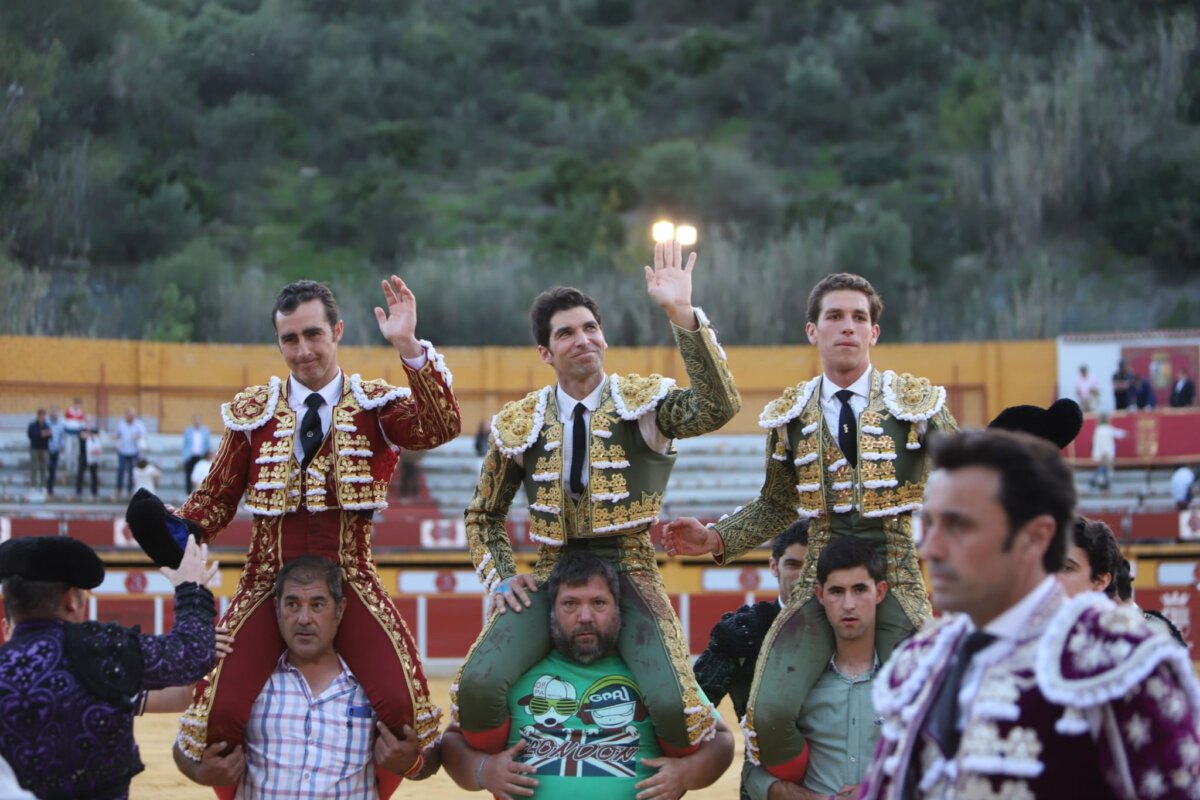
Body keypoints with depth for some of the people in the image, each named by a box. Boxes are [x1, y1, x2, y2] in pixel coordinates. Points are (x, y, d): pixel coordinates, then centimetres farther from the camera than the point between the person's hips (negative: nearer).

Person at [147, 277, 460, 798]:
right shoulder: (252, 413, 9)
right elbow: (217, 496, 10)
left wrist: (409, 346, -26)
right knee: (222, 710, -17)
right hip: (268, 583, 1)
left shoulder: (376, 406, 3)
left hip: (351, 583, -1)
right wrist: (175, 535, -11)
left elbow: (441, 428, -16)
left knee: (400, 703, -20)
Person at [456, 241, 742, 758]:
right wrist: (500, 579, 2)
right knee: (477, 686, -26)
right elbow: (483, 515, 21)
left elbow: (719, 407, -21)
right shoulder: (519, 424, 8)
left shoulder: (645, 402, 1)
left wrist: (682, 314, -28)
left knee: (675, 708, -26)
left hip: (630, 576, -2)